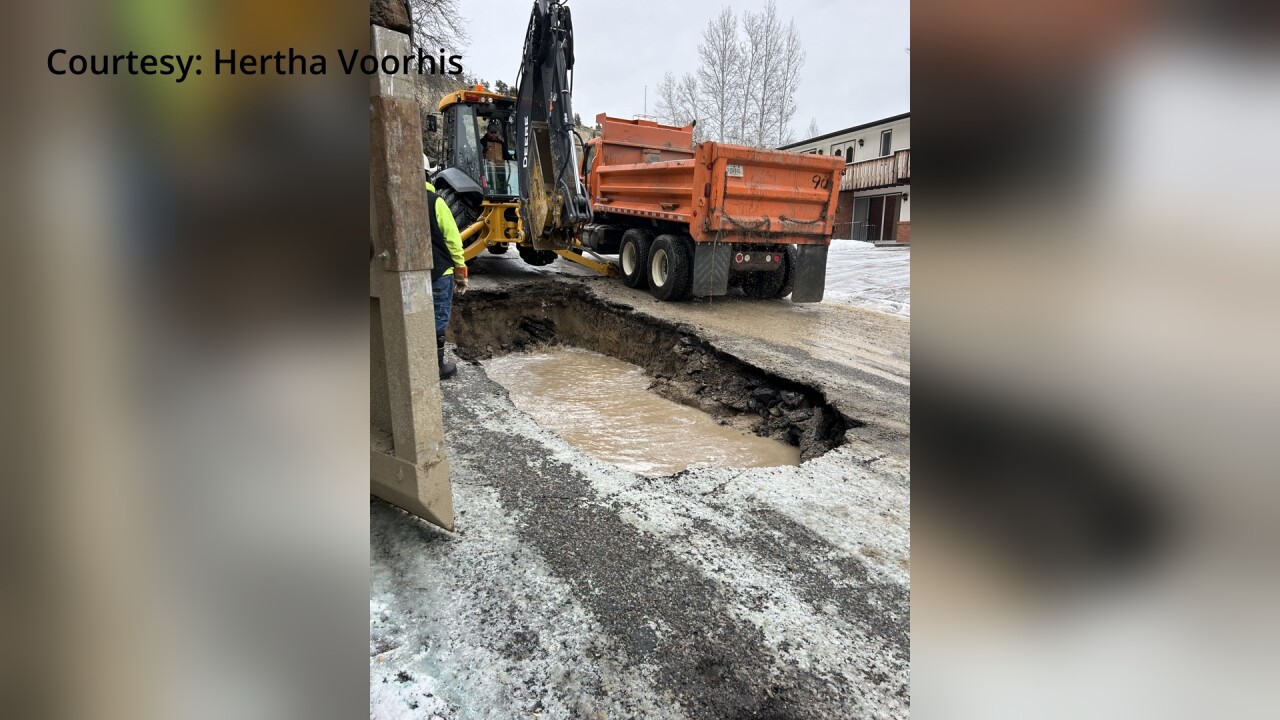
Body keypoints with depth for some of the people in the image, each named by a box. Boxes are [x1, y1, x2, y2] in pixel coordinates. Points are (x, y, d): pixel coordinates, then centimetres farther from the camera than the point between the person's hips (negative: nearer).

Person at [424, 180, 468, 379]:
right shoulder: (433, 200, -8)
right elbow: (452, 238, -10)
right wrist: (460, 271, -2)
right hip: (438, 272, -4)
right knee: (438, 318, 4)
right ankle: (437, 366, 9)